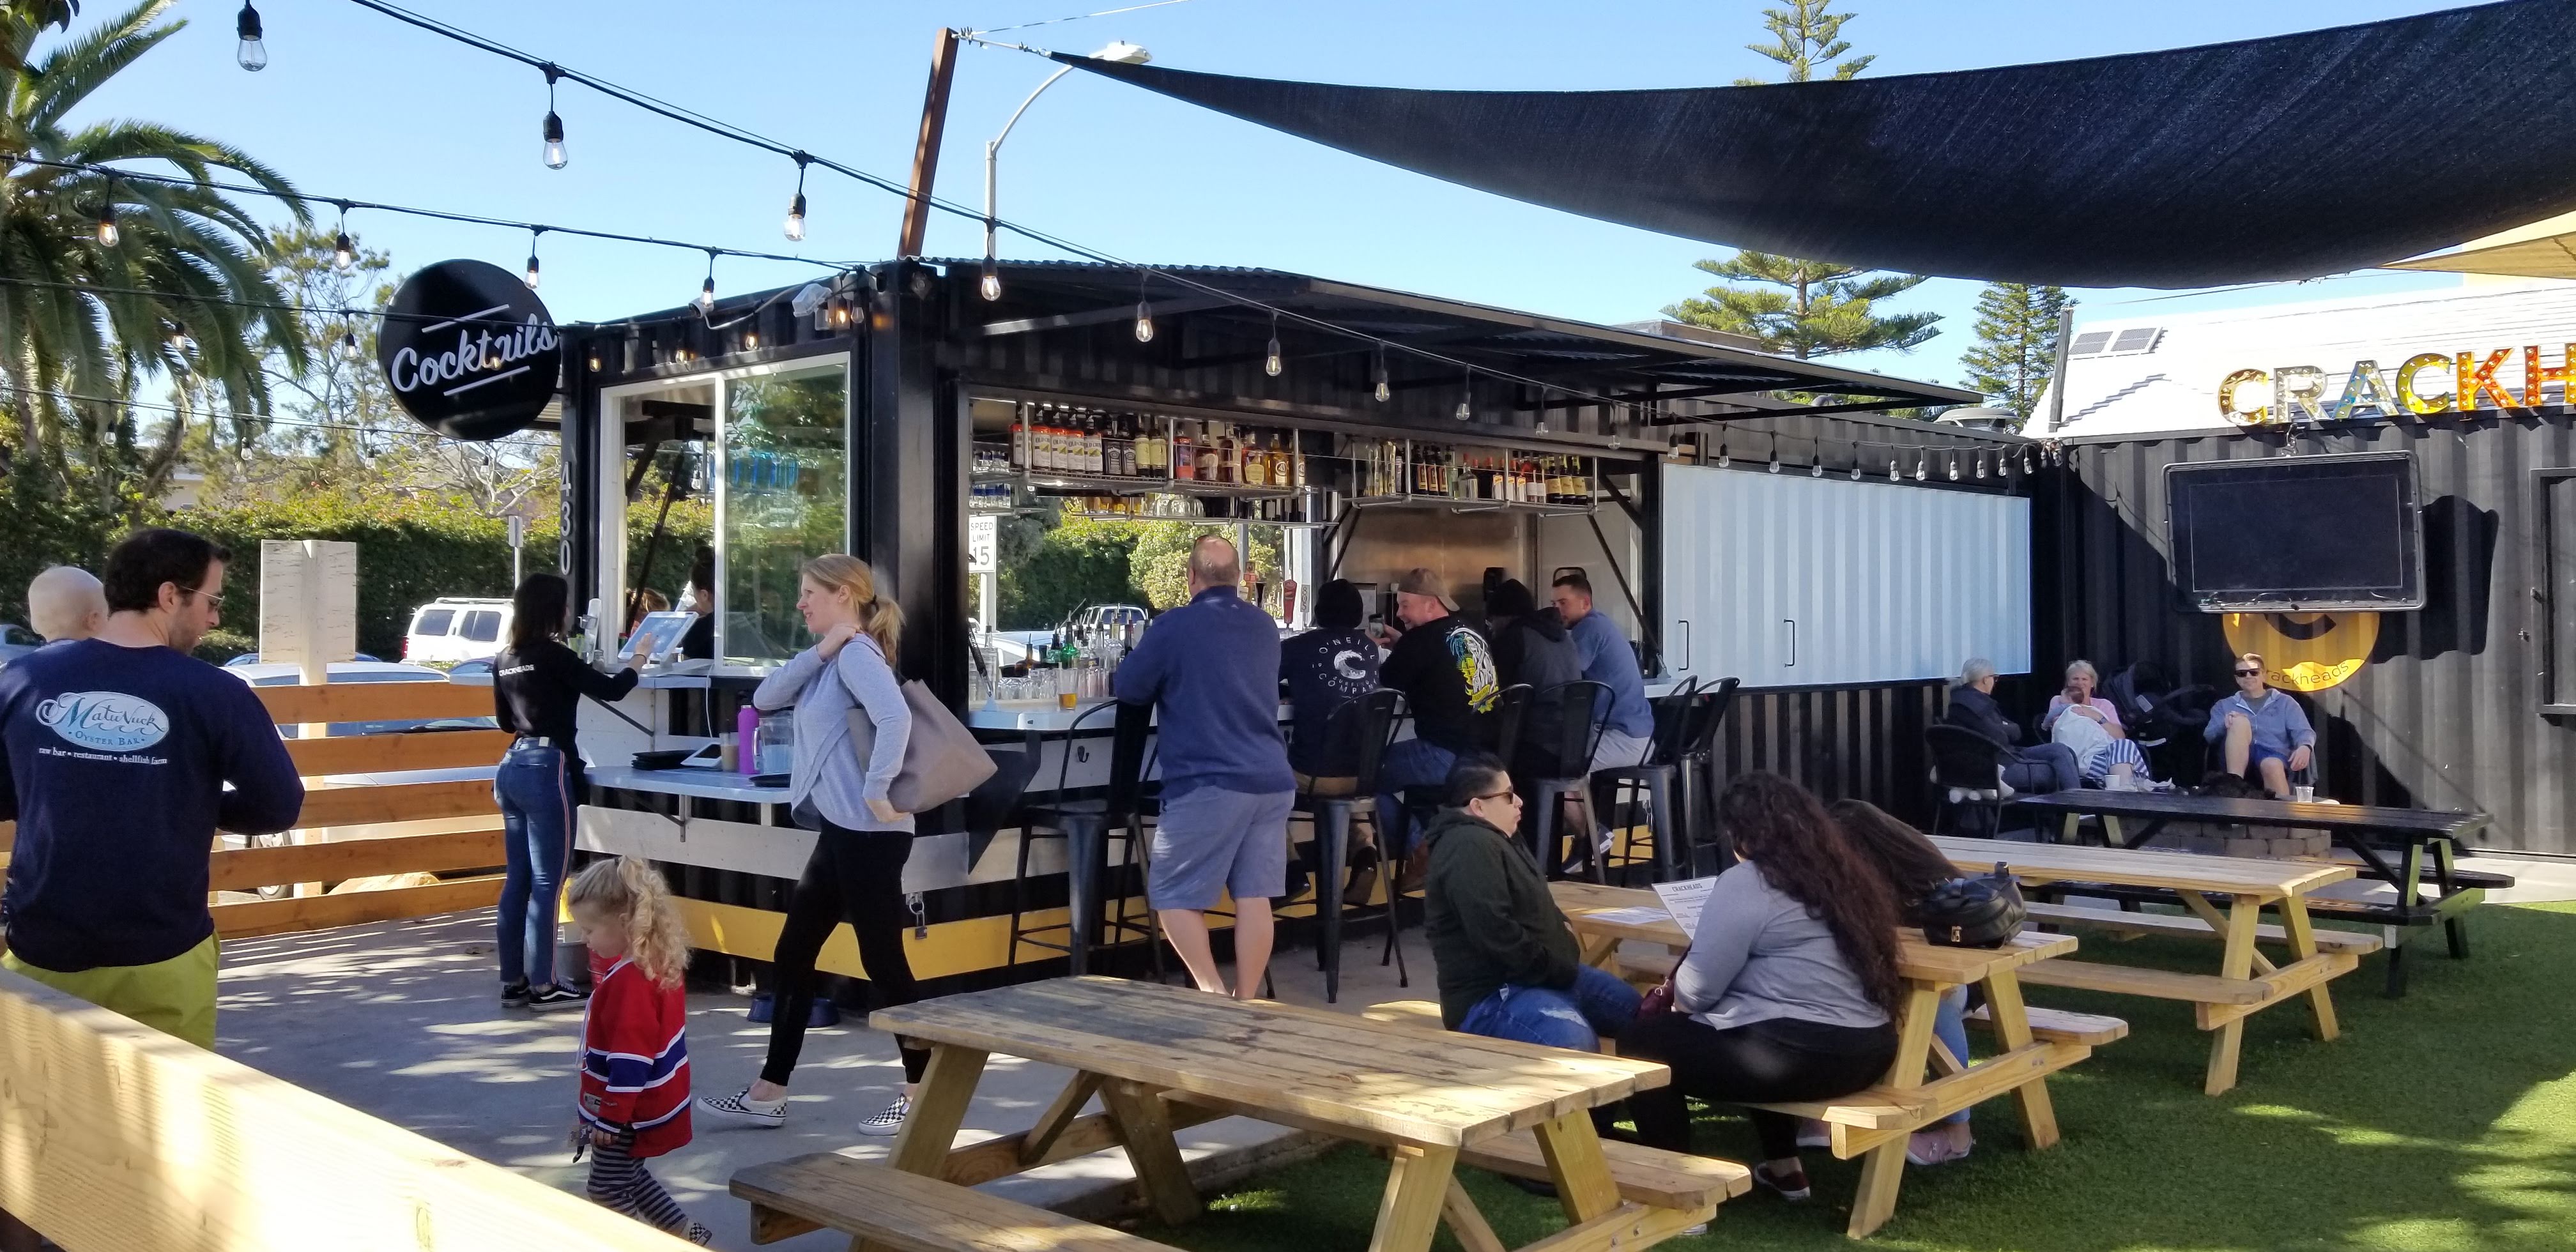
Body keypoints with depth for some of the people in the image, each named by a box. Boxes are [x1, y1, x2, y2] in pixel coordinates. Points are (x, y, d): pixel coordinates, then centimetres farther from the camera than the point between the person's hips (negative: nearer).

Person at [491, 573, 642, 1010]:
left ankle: (513, 982, 16)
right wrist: (637, 661, 10)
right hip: (547, 770, -8)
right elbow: (610, 691, -7)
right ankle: (542, 986, 1)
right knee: (546, 883, -3)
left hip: (512, 767, 8)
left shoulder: (505, 660, 11)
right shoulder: (554, 656, -12)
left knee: (517, 880, 11)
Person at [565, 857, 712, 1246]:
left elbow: (630, 1059, -27)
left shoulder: (630, 980, -27)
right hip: (651, 1104, 10)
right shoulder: (655, 963, 2)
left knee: (607, 1188, 3)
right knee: (629, 1177, 23)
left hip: (632, 1112, -10)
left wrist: (611, 1117, -22)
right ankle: (685, 1234, 26)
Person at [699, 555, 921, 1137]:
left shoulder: (857, 652, -14)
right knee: (791, 957, 13)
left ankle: (923, 1096, 9)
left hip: (867, 835, -10)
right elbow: (765, 699, 6)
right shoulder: (832, 659, 16)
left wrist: (878, 793, -25)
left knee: (883, 961, -2)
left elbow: (896, 718, -31)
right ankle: (769, 1094, 21)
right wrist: (819, 652, -4)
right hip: (840, 832, 10)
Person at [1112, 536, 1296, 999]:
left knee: (1171, 894, 4)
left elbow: (1127, 688, 2)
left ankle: (1212, 994, -4)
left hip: (1209, 783, -6)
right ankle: (1247, 1001, 9)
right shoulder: (1265, 627, 14)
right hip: (1272, 781, 6)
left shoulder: (1174, 626, -6)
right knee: (1254, 895, 7)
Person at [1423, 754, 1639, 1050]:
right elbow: (1494, 931, -30)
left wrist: (1561, 928, 11)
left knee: (1631, 1005, 22)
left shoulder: (1497, 838, 16)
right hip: (1492, 994, -12)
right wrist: (1555, 969, -19)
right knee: (1577, 1043, -36)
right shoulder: (1469, 848, -21)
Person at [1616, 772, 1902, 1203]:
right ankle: (1784, 1168, 37)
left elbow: (1696, 989, -10)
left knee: (1640, 1041, 7)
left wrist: (1675, 998, 13)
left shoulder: (1747, 882, -10)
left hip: (1799, 1055, -9)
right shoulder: (1847, 873, 13)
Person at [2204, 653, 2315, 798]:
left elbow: (2303, 731, 7)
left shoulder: (2285, 702, 22)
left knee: (2272, 765, -39)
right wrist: (2226, 725, -12)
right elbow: (2209, 735, 12)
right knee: (2240, 721, -29)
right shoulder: (2224, 705, 26)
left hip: (2274, 755, -1)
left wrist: (2305, 747, -18)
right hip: (2239, 761, 1)